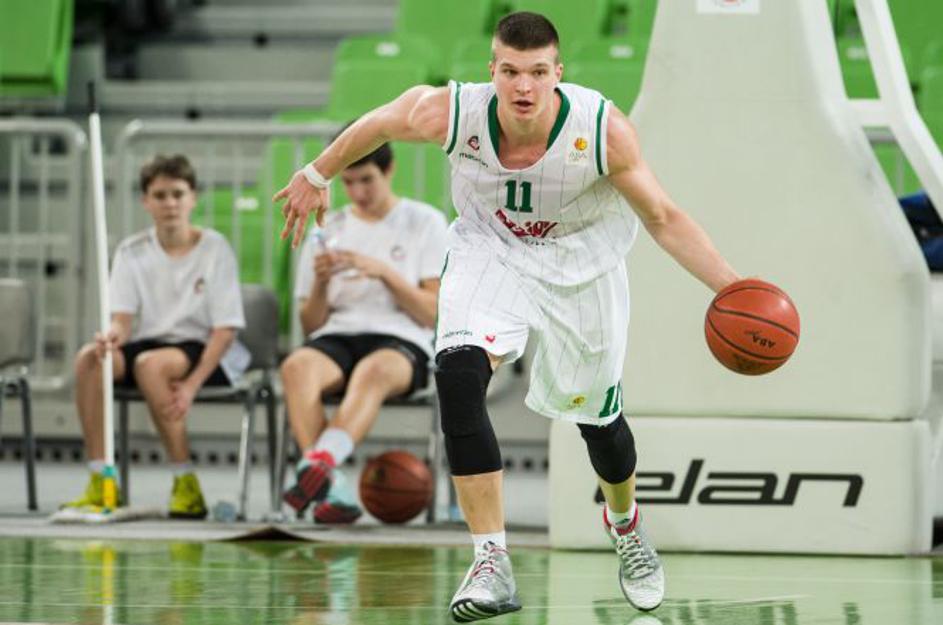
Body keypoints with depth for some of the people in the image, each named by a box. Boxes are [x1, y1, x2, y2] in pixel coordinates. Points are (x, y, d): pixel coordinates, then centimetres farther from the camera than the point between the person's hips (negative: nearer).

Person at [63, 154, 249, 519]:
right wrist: (114, 335, -27)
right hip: (148, 342, 4)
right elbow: (123, 317, 0)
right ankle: (99, 482, -25)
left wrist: (192, 385, -21)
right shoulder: (131, 252, 9)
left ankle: (186, 484, -27)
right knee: (89, 358, -26)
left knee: (150, 363, -36)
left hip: (204, 352, -4)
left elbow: (225, 328, -8)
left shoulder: (214, 249, -3)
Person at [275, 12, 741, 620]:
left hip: (581, 267, 0)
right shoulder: (449, 114, -28)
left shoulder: (603, 130, -30)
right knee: (458, 376, -28)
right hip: (490, 253, 0)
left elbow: (663, 218, -17)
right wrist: (317, 176, 10)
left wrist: (732, 288, -26)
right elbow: (378, 124, -5)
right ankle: (492, 564, -24)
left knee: (598, 418, 15)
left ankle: (625, 524, 52)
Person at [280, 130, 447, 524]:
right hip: (335, 339, 3)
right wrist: (321, 283, -4)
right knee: (297, 366, -35)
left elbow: (432, 313, 2)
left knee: (374, 370, -41)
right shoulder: (327, 232, 19)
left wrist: (384, 272, -11)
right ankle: (332, 491, -47)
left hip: (400, 342, -3)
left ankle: (320, 462, -65)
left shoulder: (425, 223, 10)